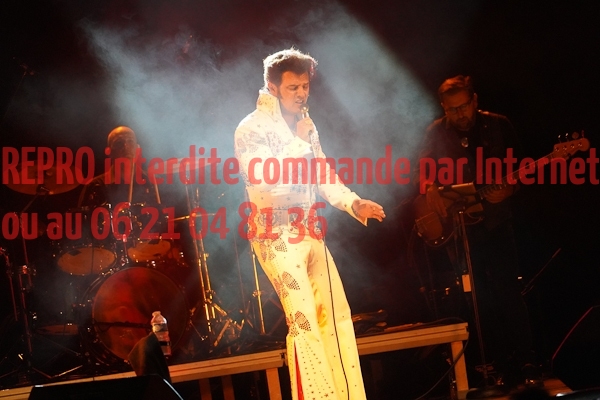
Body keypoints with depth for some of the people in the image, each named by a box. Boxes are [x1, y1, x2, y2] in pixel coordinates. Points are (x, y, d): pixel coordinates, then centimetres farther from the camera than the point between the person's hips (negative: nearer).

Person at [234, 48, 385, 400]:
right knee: (304, 322, -13)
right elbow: (263, 181, -25)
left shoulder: (306, 125, 11)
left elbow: (323, 175, 19)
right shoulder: (252, 129, -11)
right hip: (277, 235, -8)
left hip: (311, 232, 8)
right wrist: (300, 145, -19)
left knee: (337, 315, 9)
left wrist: (353, 203, 3)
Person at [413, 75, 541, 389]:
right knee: (481, 300, 5)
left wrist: (508, 189, -18)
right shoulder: (437, 133, 2)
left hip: (495, 224, -2)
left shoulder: (499, 126, -2)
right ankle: (501, 367, 11)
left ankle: (526, 364, -1)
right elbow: (421, 171, 10)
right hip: (457, 227, 2)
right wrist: (430, 190, -9)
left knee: (508, 293, -8)